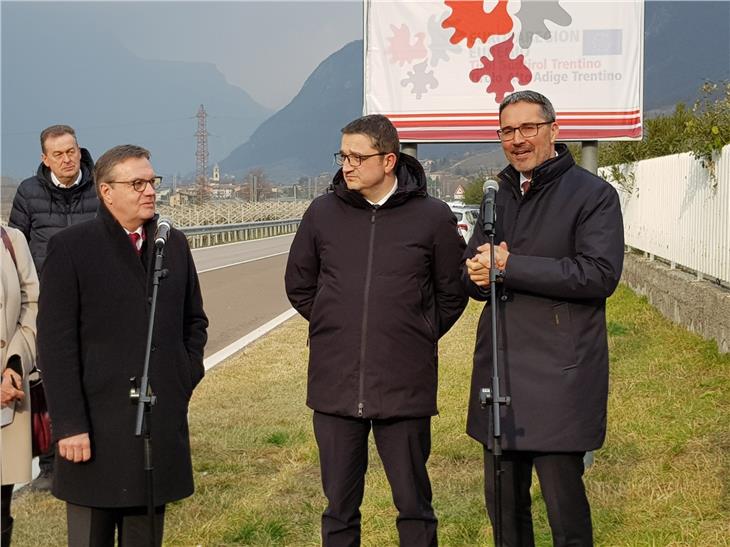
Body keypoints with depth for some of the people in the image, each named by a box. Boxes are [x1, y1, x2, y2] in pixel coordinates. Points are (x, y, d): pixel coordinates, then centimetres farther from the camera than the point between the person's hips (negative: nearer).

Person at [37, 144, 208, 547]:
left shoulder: (174, 245, 10)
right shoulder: (70, 248, -6)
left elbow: (195, 321, 21)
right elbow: (56, 344, -9)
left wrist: (186, 378, 7)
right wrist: (69, 424, -14)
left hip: (161, 424, 5)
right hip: (96, 428, -4)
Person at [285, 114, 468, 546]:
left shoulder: (433, 216, -3)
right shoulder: (323, 213, 3)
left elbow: (452, 291, 9)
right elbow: (299, 285, 16)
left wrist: (420, 337, 7)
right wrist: (337, 330, 12)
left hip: (404, 386, -2)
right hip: (335, 385, 2)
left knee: (414, 506, 8)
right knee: (340, 508, 12)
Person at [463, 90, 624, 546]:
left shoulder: (593, 194, -5)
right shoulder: (499, 197, 16)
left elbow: (600, 274, -18)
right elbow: (471, 275, 17)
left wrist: (509, 266, -18)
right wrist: (479, 275, -9)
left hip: (560, 376, -6)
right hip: (498, 370, 7)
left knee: (563, 500, -1)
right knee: (502, 500, 13)